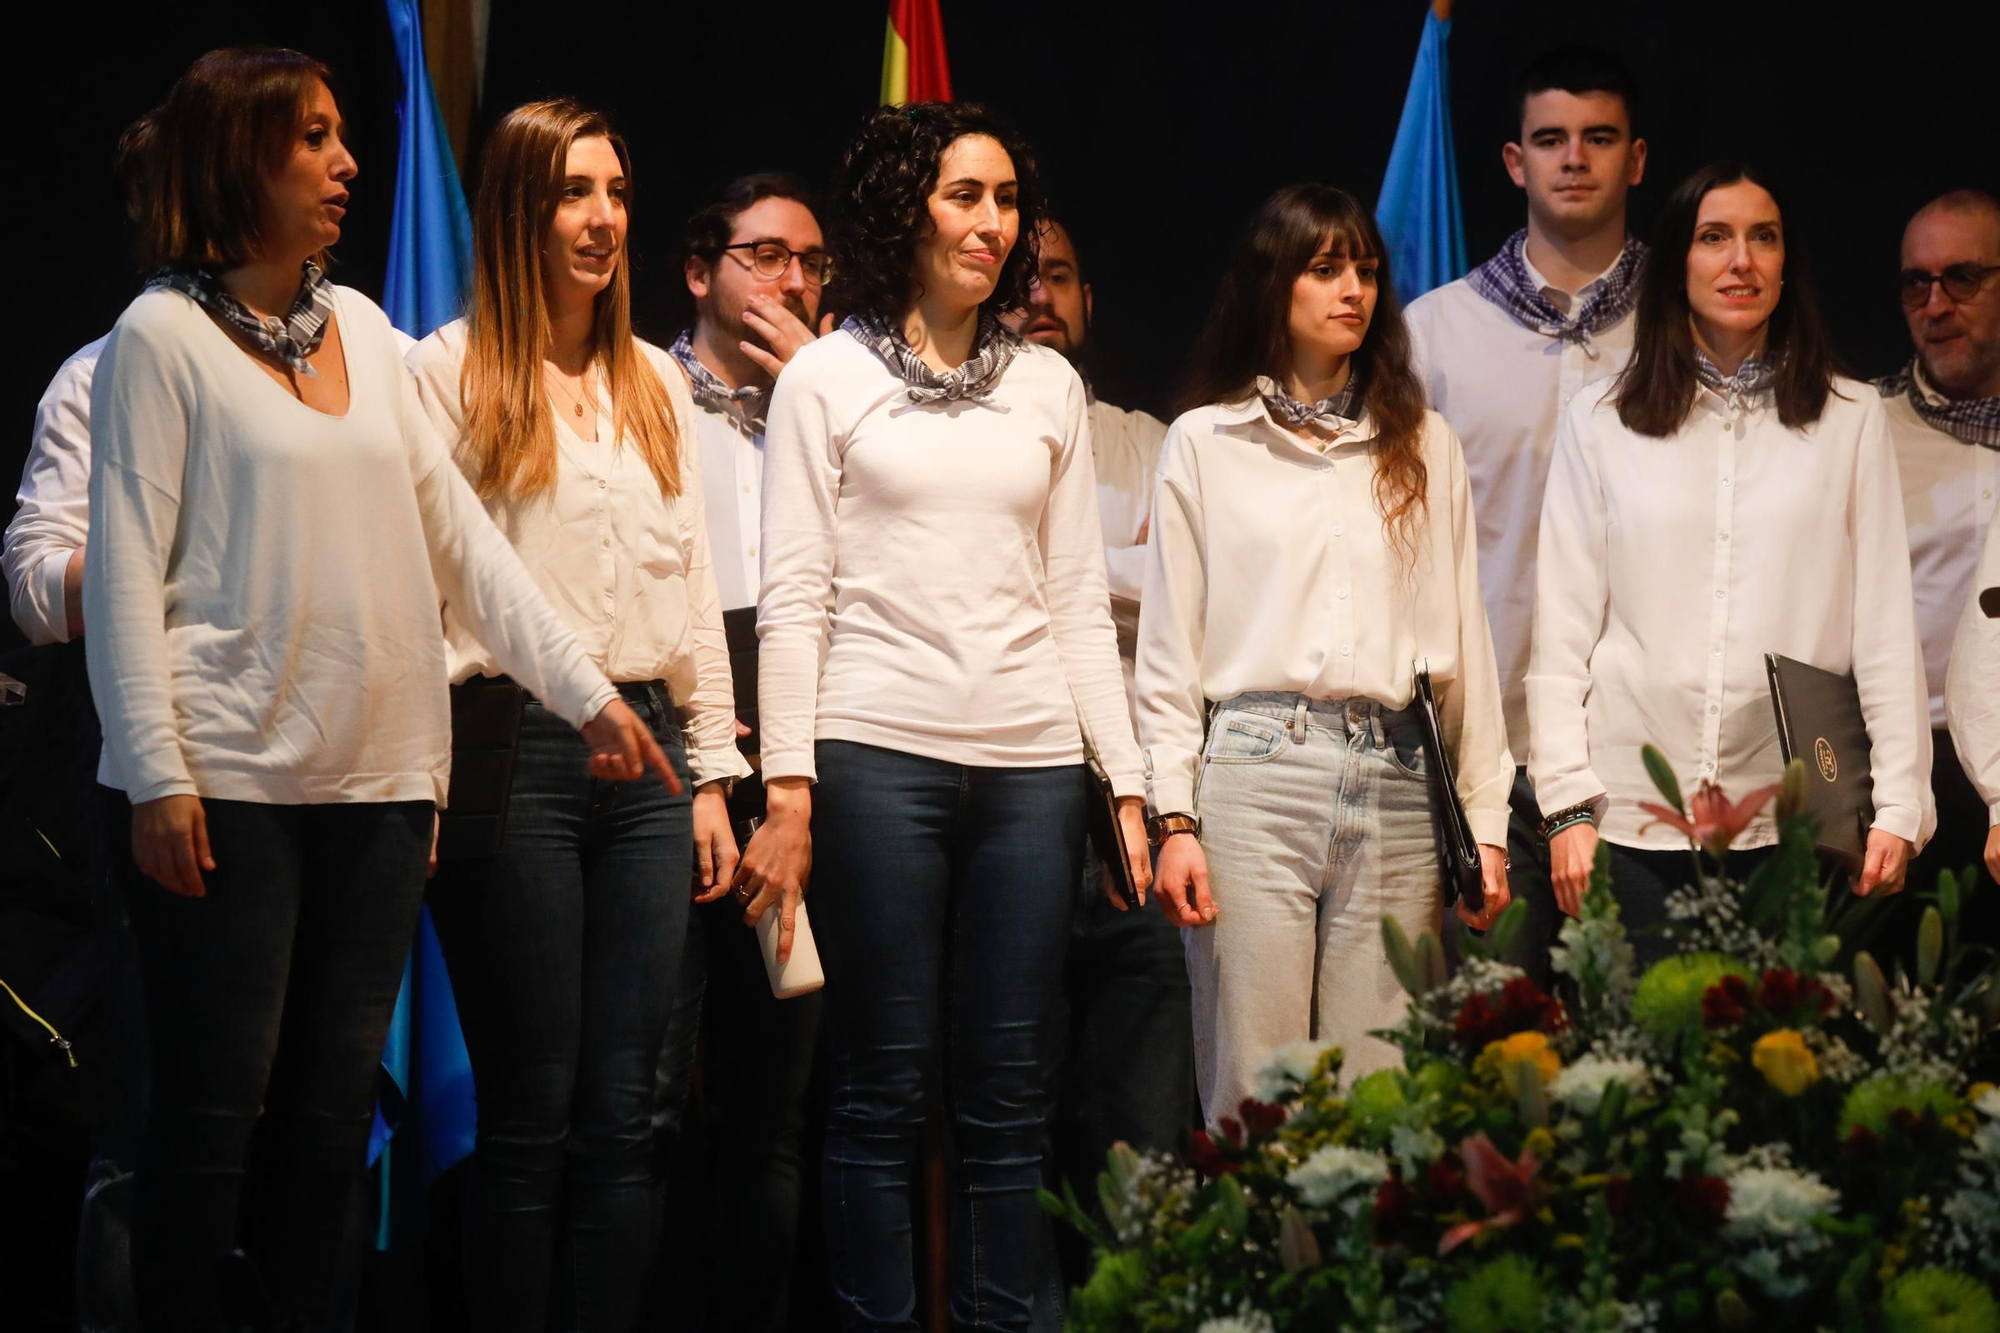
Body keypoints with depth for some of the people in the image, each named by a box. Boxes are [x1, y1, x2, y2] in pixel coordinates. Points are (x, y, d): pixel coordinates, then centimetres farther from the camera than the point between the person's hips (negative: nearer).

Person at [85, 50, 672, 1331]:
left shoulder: (360, 325, 13)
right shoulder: (163, 336, -3)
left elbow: (459, 530, 14)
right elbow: (126, 570, -8)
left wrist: (584, 686, 9)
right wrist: (155, 777, -15)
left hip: (377, 780, 6)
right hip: (229, 786, -6)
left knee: (334, 1112, 7)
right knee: (216, 1114, -3)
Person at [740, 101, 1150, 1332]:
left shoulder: (1047, 386, 15)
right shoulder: (830, 376, 6)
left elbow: (1080, 601, 15)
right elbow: (793, 597, 1)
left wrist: (1128, 781, 7)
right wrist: (788, 790, -8)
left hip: (1031, 766, 3)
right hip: (879, 755, -3)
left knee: (1008, 1092, 3)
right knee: (883, 1086, -2)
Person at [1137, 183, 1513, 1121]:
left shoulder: (1425, 447, 17)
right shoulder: (1205, 443, 10)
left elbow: (1465, 640, 15)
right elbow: (1169, 649, 8)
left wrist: (1486, 821, 8)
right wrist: (1173, 819, -3)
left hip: (1398, 788, 2)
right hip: (1255, 773, -2)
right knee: (1254, 1099, -6)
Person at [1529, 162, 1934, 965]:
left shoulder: (1850, 421, 7)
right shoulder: (1600, 422, 8)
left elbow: (1886, 627, 5)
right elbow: (1563, 628, 6)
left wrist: (1898, 807, -3)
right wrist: (1568, 806, -2)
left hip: (1795, 827, 0)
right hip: (1632, 821, 0)